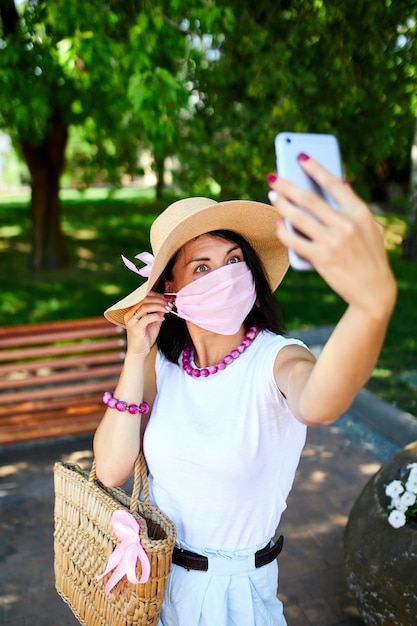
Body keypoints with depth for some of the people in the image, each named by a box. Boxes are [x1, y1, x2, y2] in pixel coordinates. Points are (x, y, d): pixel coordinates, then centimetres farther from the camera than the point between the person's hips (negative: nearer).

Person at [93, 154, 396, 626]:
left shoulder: (276, 358, -23)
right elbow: (111, 470, -17)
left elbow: (317, 405, -48)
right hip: (153, 574, 4)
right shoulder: (162, 363, -11)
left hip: (235, 588, -3)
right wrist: (136, 357, -23)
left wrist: (373, 299, -68)